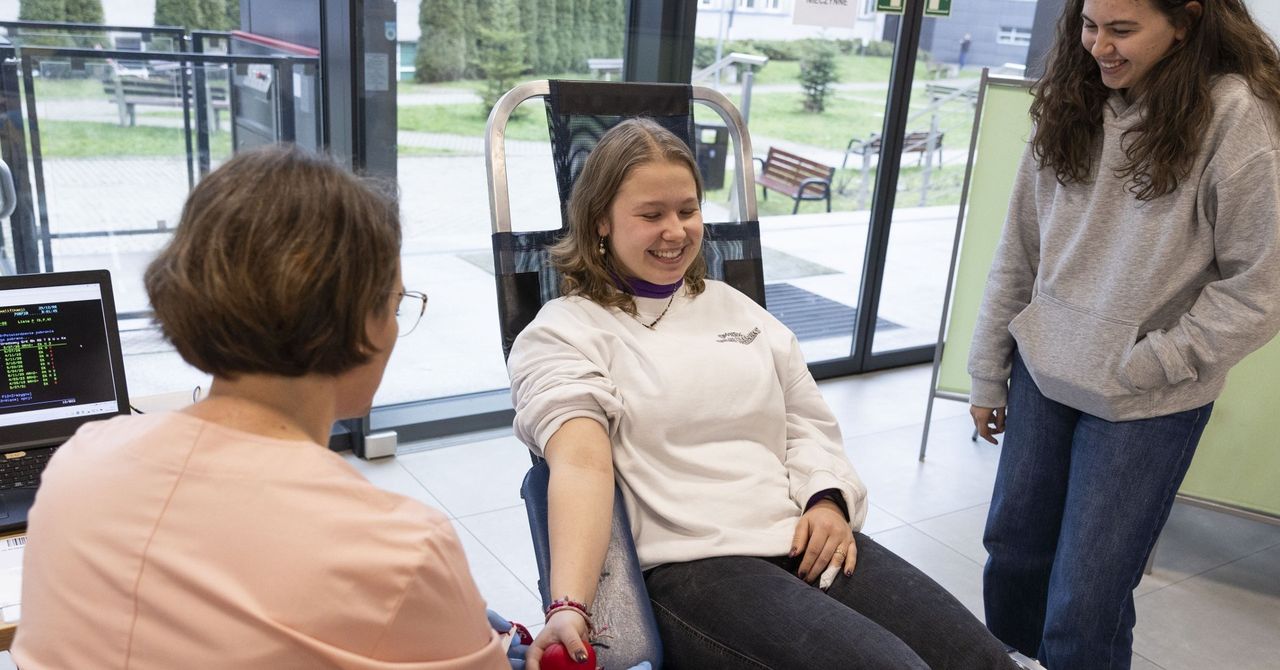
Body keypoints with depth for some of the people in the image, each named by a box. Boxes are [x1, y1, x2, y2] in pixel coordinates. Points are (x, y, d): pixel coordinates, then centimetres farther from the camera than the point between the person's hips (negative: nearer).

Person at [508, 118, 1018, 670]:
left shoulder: (736, 308, 21)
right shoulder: (562, 333, 2)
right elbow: (580, 462, -14)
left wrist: (829, 499, -1)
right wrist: (568, 608, -29)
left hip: (811, 541, 6)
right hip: (692, 563, -5)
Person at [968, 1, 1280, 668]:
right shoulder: (1070, 104, 2)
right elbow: (1018, 250, 6)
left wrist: (1143, 368, -13)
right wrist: (989, 374, 8)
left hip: (1147, 405, -4)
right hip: (1042, 374, 5)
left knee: (1084, 603, 1)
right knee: (1012, 551, 15)